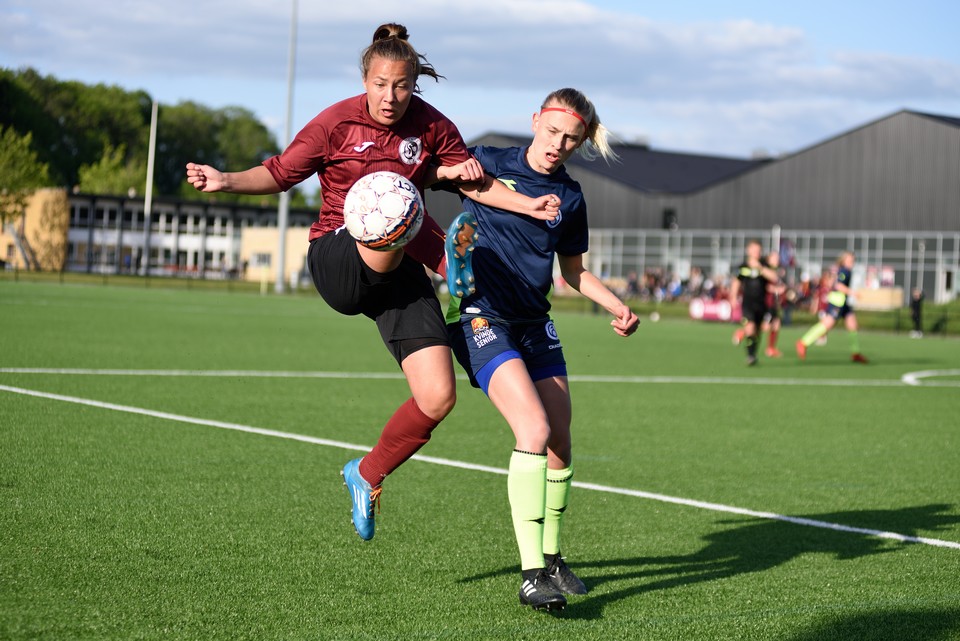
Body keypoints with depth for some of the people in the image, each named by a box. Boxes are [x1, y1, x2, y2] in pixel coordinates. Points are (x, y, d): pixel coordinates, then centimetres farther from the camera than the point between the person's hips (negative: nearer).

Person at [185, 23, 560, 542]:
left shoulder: (432, 127, 3)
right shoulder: (338, 122, -5)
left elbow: (476, 183, 13)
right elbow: (282, 172, 2)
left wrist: (528, 205, -1)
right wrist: (226, 181, -14)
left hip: (397, 273, 4)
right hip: (336, 261, -4)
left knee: (438, 397, -6)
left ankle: (367, 475, 17)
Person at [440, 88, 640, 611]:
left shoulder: (569, 198, 8)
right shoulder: (488, 163, -4)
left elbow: (573, 272, 18)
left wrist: (617, 307, 3)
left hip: (535, 324, 6)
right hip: (481, 318, -6)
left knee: (560, 445, 5)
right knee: (534, 431, -22)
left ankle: (550, 556, 28)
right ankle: (531, 574, -20)